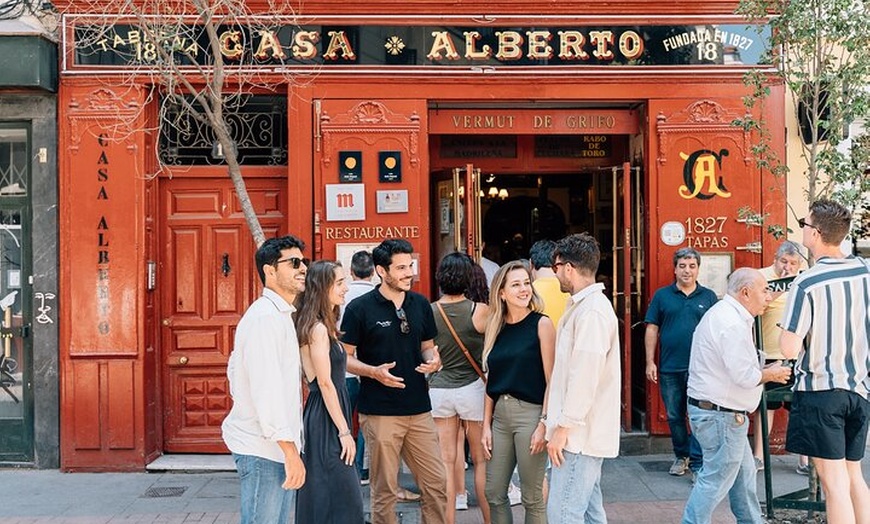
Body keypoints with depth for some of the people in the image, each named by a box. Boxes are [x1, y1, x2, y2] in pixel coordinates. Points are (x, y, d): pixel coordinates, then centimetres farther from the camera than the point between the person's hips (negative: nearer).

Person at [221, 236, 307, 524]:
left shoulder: (281, 315, 16)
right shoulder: (265, 316, -17)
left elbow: (235, 368, 24)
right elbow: (267, 389, -23)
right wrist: (290, 450, -24)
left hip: (276, 446, 10)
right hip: (264, 448, -10)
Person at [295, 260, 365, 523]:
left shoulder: (324, 326, 14)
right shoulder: (318, 329, -16)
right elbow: (325, 383, -19)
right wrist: (344, 431, -18)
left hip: (322, 415, 10)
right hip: (326, 419, -10)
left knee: (321, 499, 14)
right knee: (343, 498, -8)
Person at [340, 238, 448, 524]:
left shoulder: (420, 304, 7)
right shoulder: (360, 308, -7)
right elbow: (345, 357, -3)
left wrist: (433, 360, -5)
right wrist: (374, 372, -20)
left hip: (419, 409, 4)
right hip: (380, 412, -4)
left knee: (437, 483, 7)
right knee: (385, 489, 6)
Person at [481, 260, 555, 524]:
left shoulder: (541, 324, -4)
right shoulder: (495, 328, 10)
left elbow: (551, 380, -8)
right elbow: (491, 383, 12)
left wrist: (544, 424, -14)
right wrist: (486, 426, 8)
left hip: (530, 413, -5)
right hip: (500, 415, 5)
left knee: (532, 497, 4)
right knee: (494, 494, 11)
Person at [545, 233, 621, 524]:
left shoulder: (592, 311, -18)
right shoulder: (584, 305, 15)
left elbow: (584, 377, -23)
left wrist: (563, 427, -19)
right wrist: (561, 423, 19)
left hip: (579, 434, -10)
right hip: (584, 432, 10)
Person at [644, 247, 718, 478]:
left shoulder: (708, 297, 6)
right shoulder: (662, 295, 5)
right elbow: (652, 330, 4)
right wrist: (650, 362, -1)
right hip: (669, 368, 1)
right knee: (674, 417, 11)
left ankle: (697, 463, 3)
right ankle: (681, 456, 29)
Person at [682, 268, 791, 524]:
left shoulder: (721, 314, 14)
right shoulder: (733, 324, -22)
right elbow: (744, 376, -23)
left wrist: (764, 370, 11)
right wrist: (771, 374, -5)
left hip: (707, 406, 11)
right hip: (721, 415, -11)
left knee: (744, 473, 21)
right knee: (716, 480, -2)